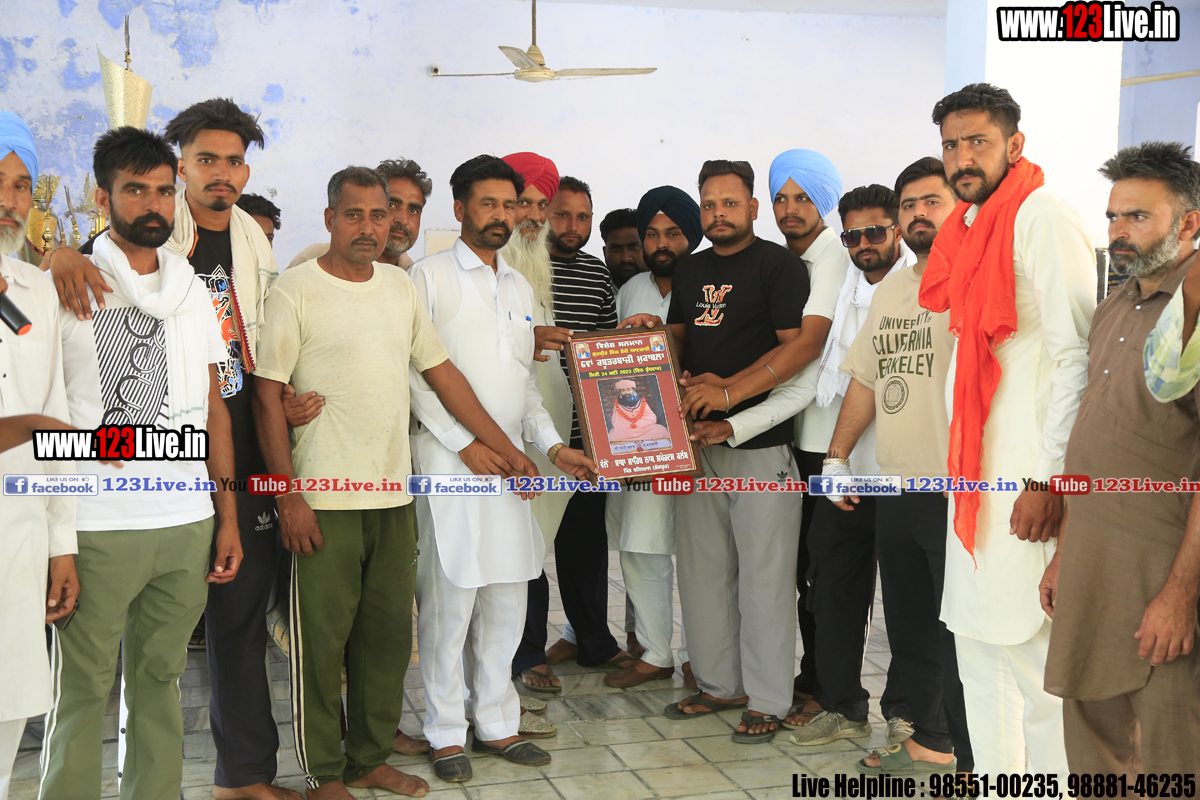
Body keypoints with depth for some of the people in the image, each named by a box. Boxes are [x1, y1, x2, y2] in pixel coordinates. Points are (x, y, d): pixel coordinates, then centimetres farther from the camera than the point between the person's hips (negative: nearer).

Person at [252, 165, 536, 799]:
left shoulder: (399, 285, 10)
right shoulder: (296, 289, -7)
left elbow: (441, 372, 15)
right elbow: (267, 395, -8)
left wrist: (508, 451, 13)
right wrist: (289, 496, -13)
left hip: (393, 494, 6)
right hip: (322, 501, -5)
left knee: (388, 634, 12)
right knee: (321, 640, 3)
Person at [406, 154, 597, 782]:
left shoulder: (519, 287, 18)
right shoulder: (430, 276, -2)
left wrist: (554, 446, 8)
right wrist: (464, 442, -13)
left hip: (509, 461, 6)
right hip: (450, 460, -6)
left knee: (508, 599, 10)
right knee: (448, 601, -2)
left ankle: (497, 723, 23)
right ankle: (446, 733, 13)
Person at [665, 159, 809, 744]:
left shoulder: (778, 265, -4)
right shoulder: (691, 269, 16)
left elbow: (797, 348, -11)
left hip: (760, 439, -7)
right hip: (699, 436, 7)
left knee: (763, 573, -2)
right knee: (702, 567, 11)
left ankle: (767, 700, 7)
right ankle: (719, 684, 24)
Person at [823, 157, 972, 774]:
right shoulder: (889, 290, 16)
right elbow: (866, 380, 20)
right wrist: (836, 457, 16)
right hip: (894, 491, 8)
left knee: (960, 635, -1)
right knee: (908, 628, 17)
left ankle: (973, 764, 12)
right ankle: (929, 741, 33)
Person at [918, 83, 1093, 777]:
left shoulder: (1043, 218, -11)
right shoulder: (969, 230, 16)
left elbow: (1077, 359, -16)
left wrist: (1049, 481, -20)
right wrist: (963, 468, 16)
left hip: (1028, 479, -9)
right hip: (977, 472, 9)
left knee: (1028, 646, -5)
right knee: (978, 642, 14)